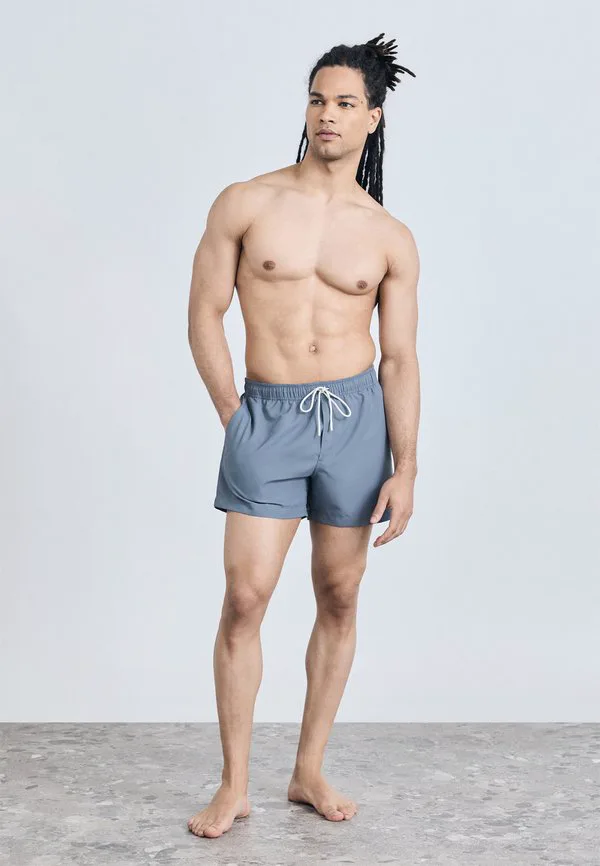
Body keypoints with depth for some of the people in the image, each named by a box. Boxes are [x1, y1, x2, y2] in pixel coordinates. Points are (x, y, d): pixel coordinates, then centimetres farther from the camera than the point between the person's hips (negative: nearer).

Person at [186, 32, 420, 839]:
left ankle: (310, 771, 22)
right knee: (245, 597, -6)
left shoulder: (391, 239, 4)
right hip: (265, 413, -1)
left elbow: (401, 358, 4)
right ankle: (234, 786, 7)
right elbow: (205, 317, 3)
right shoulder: (245, 205, 0)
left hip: (355, 417, 2)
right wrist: (234, 418, -1)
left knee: (339, 597, 7)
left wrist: (405, 469, -1)